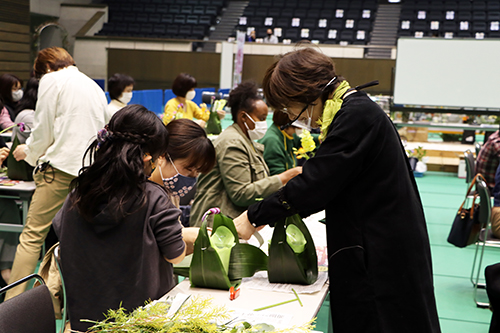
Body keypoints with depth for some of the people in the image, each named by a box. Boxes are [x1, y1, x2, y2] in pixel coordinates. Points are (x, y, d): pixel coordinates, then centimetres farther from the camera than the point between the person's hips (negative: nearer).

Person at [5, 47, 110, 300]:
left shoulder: (52, 81, 0)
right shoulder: (95, 87, 20)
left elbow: (43, 130, -3)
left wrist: (28, 152, 16)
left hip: (61, 167, -7)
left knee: (32, 237, -5)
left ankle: (12, 303, -7)